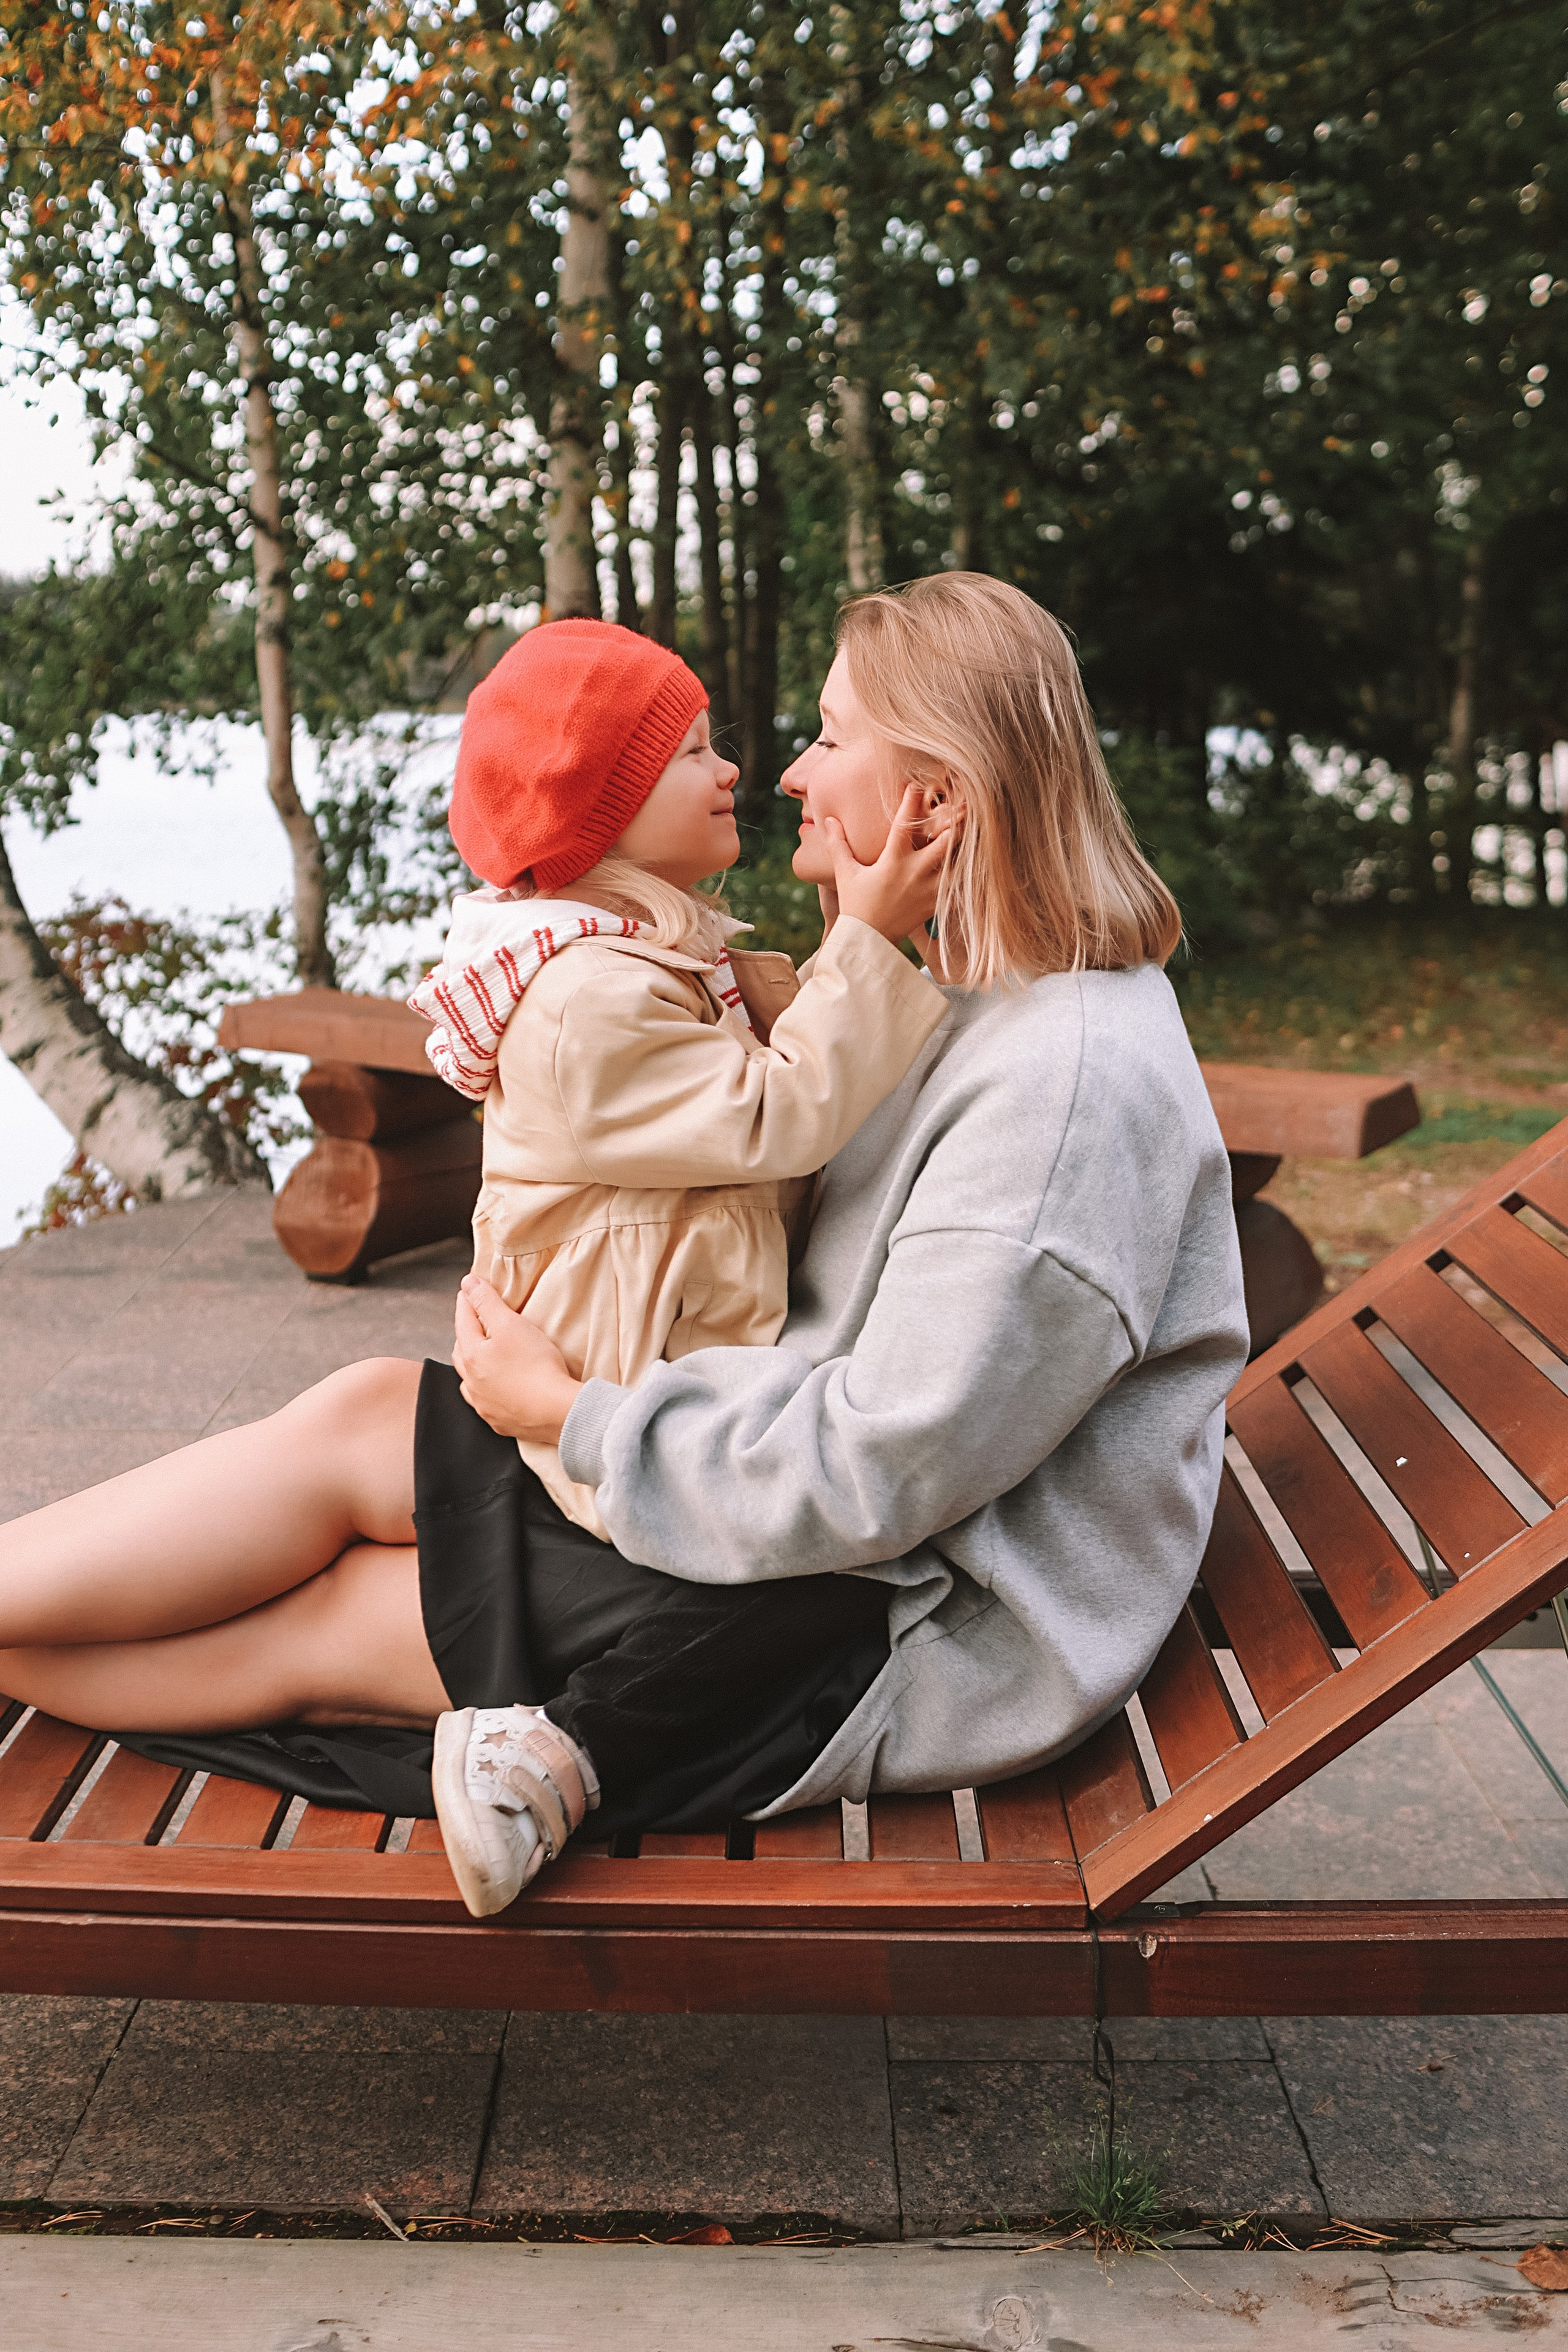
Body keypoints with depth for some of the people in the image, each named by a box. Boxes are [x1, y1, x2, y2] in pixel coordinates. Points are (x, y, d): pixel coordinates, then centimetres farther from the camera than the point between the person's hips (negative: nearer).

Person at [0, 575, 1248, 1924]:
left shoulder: (1077, 1078, -24)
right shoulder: (965, 1005, 9)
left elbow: (878, 1475, -26)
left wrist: (572, 1415, -15)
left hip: (918, 1648, -9)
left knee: (318, 1628, -4)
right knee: (365, 1411, 1)